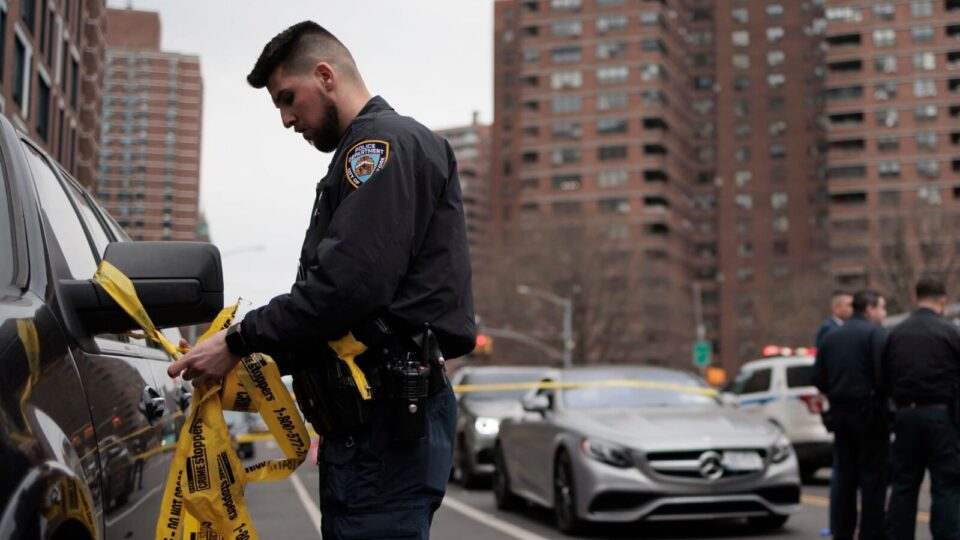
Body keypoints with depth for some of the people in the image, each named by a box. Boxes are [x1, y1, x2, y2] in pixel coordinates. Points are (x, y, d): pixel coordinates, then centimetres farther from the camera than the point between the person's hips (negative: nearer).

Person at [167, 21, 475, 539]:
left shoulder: (386, 141, -7)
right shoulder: (373, 148, 26)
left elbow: (349, 283, -20)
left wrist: (240, 342, -11)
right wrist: (261, 361, 14)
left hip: (385, 418, -10)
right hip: (382, 411, 11)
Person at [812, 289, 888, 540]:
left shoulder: (831, 337, 12)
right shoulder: (874, 333, -8)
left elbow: (818, 378, 9)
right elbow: (884, 373, -18)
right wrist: (886, 398, -3)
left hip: (840, 414, 6)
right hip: (869, 413, -6)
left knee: (843, 477, 11)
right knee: (873, 477, 0)